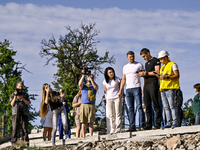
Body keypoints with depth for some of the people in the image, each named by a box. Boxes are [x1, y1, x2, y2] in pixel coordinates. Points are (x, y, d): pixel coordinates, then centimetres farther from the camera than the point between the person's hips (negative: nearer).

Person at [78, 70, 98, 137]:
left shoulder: (94, 86, 20)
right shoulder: (83, 85, 20)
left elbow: (96, 87, -4)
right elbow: (80, 84, -3)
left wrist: (91, 79, -4)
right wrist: (83, 75, -8)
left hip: (91, 105, 0)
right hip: (84, 105, 0)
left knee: (91, 122, -5)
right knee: (84, 122, -5)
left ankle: (91, 136, -6)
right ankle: (83, 136, -6)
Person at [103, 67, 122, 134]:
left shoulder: (117, 79, -3)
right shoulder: (105, 81, 3)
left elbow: (120, 88, 6)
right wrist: (108, 96, 10)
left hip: (117, 98, -3)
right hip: (109, 99, 3)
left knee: (118, 113, -7)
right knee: (111, 115, 1)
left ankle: (118, 128, -8)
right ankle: (113, 129, 4)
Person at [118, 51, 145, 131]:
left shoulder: (139, 65, 3)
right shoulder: (125, 67, 17)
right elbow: (123, 79, 19)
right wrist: (120, 91, 12)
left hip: (137, 88, -5)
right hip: (128, 89, 5)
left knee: (139, 107, -11)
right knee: (130, 108, 2)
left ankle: (142, 125, -14)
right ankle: (132, 126, 1)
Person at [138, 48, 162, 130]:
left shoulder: (155, 61, 1)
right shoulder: (146, 63, 26)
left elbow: (157, 72, -10)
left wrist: (146, 73, -10)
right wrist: (143, 74, 11)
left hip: (153, 84, -8)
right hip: (146, 85, 8)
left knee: (155, 105, -11)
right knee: (147, 106, 3)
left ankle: (157, 124, -12)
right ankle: (148, 125, 3)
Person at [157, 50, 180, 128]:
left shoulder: (173, 64, 1)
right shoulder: (163, 67, 24)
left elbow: (177, 75, -9)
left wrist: (167, 77, -20)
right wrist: (159, 76, 5)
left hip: (170, 88, -8)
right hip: (163, 89, 8)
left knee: (172, 106, -11)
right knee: (166, 107, 3)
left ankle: (175, 122, -10)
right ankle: (169, 123, 3)